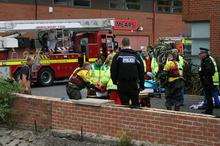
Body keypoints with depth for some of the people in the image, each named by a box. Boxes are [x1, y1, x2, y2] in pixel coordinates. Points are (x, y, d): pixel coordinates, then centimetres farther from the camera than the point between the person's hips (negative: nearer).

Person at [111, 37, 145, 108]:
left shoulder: (117, 56, -1)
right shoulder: (136, 56, 4)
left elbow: (113, 70, 1)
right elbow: (141, 71, 7)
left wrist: (114, 81, 15)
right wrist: (142, 84, 14)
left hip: (122, 84, -1)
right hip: (134, 84, 1)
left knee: (124, 104, 3)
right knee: (135, 103, 8)